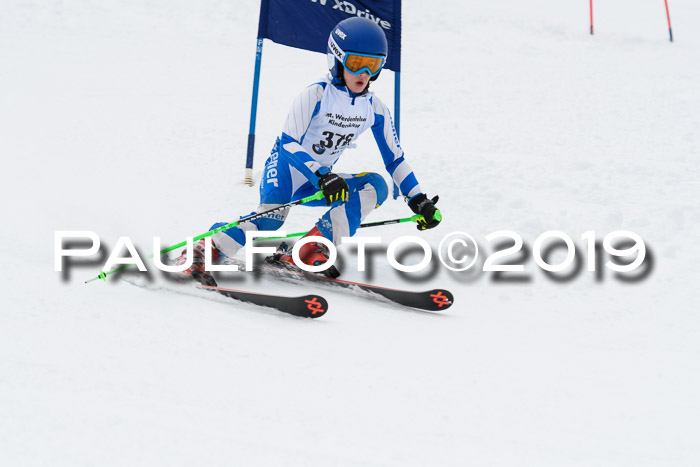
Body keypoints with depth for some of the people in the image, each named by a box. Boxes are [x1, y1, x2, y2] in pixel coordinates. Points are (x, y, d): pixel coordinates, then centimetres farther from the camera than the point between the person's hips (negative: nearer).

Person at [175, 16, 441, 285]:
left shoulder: (375, 110, 0)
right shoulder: (315, 95, -16)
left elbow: (395, 159, 8)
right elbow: (288, 143, -23)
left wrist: (419, 201, 0)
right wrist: (323, 177, -36)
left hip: (317, 183, 6)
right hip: (286, 170, -6)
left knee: (376, 186, -17)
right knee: (271, 217, -36)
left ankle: (313, 249, -23)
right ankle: (203, 252, -27)